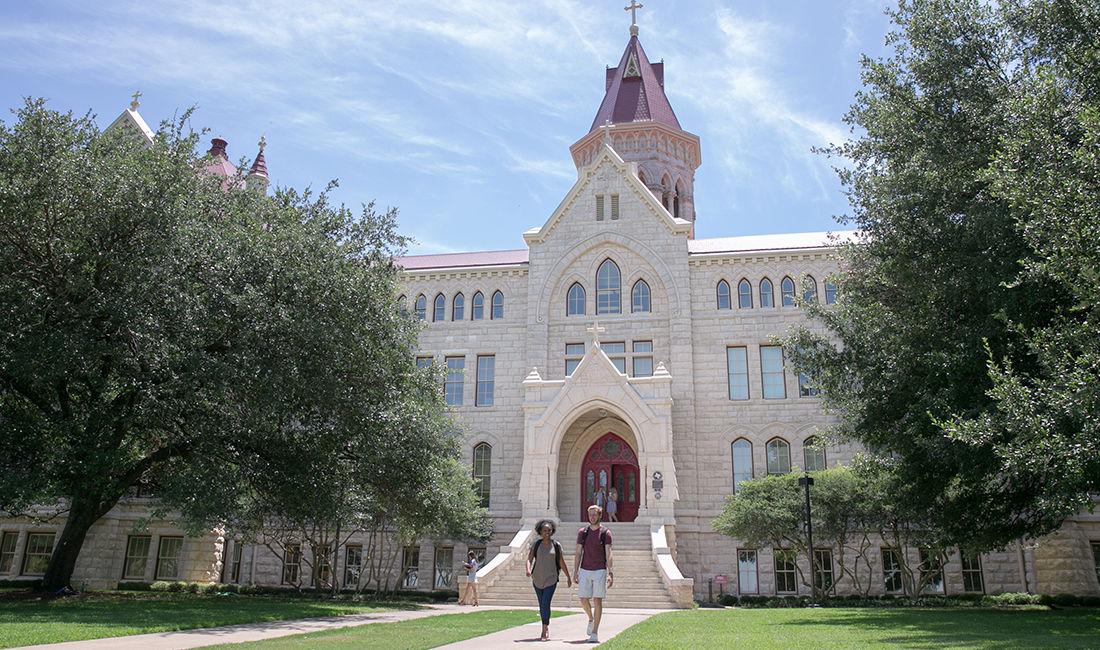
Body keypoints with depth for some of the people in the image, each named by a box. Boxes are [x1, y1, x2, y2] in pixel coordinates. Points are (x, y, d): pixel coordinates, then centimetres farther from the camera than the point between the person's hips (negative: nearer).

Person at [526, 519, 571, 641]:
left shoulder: (556, 545, -2)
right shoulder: (536, 544, 1)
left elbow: (562, 563, 6)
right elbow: (529, 559, -4)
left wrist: (568, 578, 12)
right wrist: (528, 570, -25)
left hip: (551, 580, -3)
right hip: (537, 579, 3)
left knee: (545, 604, -15)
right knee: (541, 605, 13)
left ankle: (544, 631, -8)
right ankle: (547, 629, 30)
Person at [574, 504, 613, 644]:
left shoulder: (605, 532, -3)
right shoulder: (582, 532, 6)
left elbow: (608, 554, -9)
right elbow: (578, 553, 8)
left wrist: (610, 573, -18)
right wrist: (575, 572, 2)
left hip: (600, 571, -3)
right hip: (585, 570, 3)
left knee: (597, 601, -4)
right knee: (583, 599, 4)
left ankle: (595, 633, 1)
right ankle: (591, 619, 35)